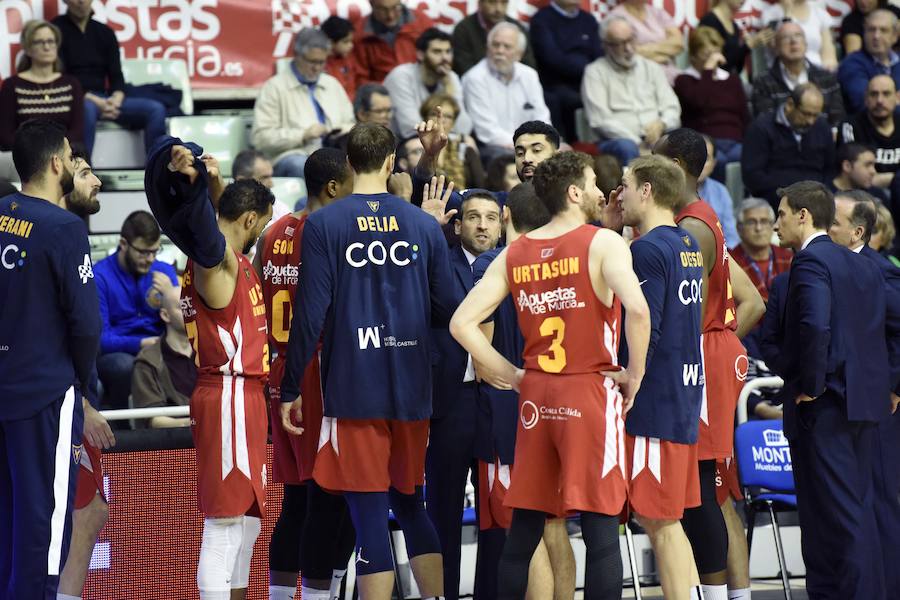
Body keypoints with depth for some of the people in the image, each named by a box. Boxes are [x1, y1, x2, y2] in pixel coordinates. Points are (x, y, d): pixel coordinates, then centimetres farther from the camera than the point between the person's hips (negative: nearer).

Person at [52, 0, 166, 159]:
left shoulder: (105, 32, 16)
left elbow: (117, 76, 9)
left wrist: (115, 100, -15)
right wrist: (96, 102, -20)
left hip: (105, 99, 5)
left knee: (156, 109, -16)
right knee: (87, 108, -41)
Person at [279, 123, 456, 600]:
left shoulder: (323, 225, -6)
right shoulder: (423, 225, 2)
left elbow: (310, 314, -9)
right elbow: (447, 309, 6)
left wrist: (291, 390, -2)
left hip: (353, 391, -3)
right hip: (411, 389, 3)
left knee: (369, 515, -2)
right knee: (410, 505, 18)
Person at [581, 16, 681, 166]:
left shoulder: (651, 68, 22)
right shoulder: (595, 72, 8)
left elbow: (672, 109, 16)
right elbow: (600, 120, -3)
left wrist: (661, 124, -9)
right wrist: (639, 143, -12)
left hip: (655, 137, 3)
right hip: (616, 140, -3)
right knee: (627, 148, -39)